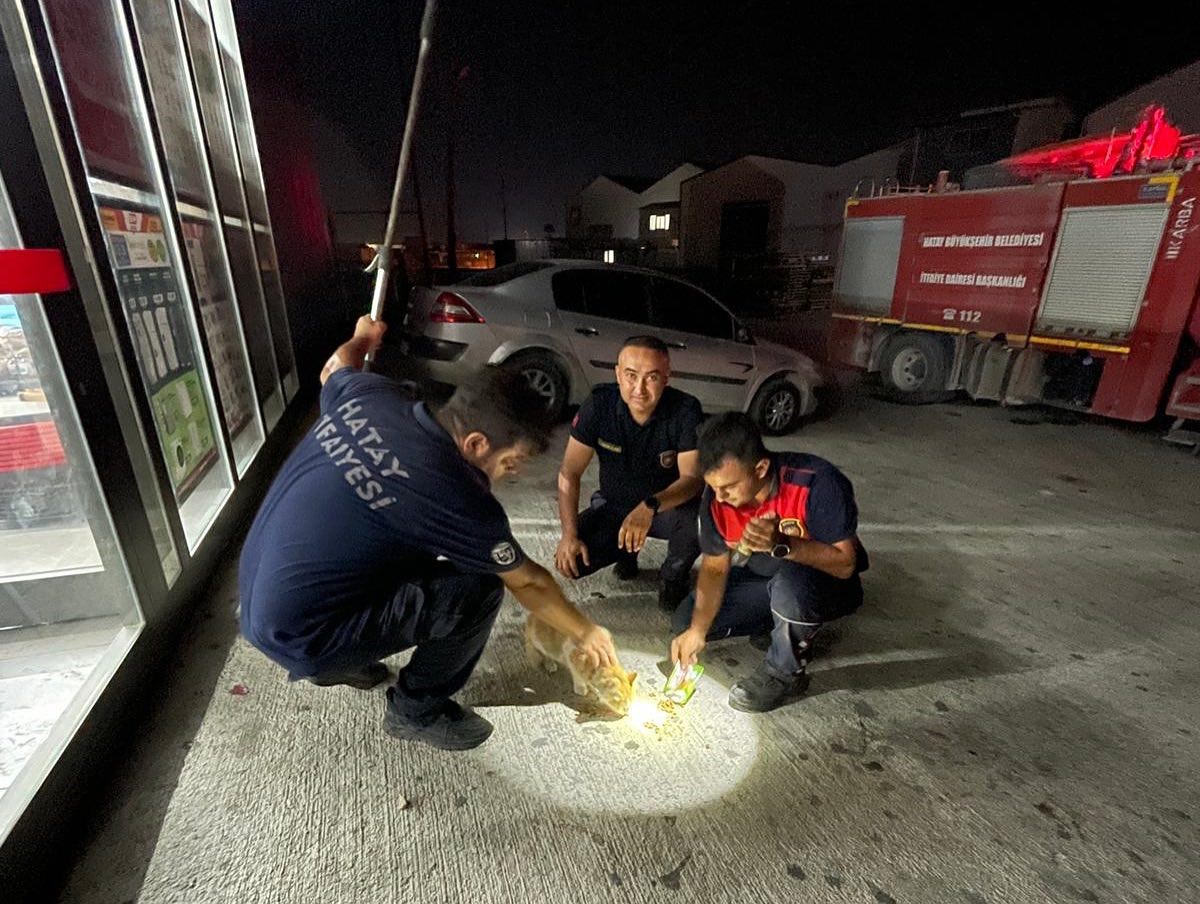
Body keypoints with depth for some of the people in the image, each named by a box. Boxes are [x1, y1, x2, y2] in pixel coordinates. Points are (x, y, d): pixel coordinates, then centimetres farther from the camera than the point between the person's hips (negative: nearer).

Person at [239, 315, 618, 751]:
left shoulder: (371, 394, -9)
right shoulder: (456, 498, -27)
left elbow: (336, 369, 17)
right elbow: (528, 583, -12)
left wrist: (361, 338, 39)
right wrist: (585, 632, 5)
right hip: (299, 640, -8)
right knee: (478, 588, -13)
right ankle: (417, 710, 11)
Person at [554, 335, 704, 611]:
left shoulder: (686, 410, -23)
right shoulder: (599, 403, -20)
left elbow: (693, 477, -28)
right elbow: (569, 473, -14)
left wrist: (650, 507, -47)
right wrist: (569, 534, -22)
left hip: (669, 507, -1)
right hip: (613, 505, 2)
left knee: (699, 519, -35)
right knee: (571, 561, -18)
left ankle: (673, 576, 1)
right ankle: (625, 553, 17)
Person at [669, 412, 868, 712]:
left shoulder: (818, 483, -32)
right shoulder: (717, 496, -17)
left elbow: (845, 563, -29)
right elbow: (715, 566, -10)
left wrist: (781, 545, -45)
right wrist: (697, 631, -22)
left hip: (828, 582, -5)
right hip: (763, 579, 6)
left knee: (790, 581, -40)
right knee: (687, 621, -5)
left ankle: (786, 673, -9)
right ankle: (796, 624, 10)